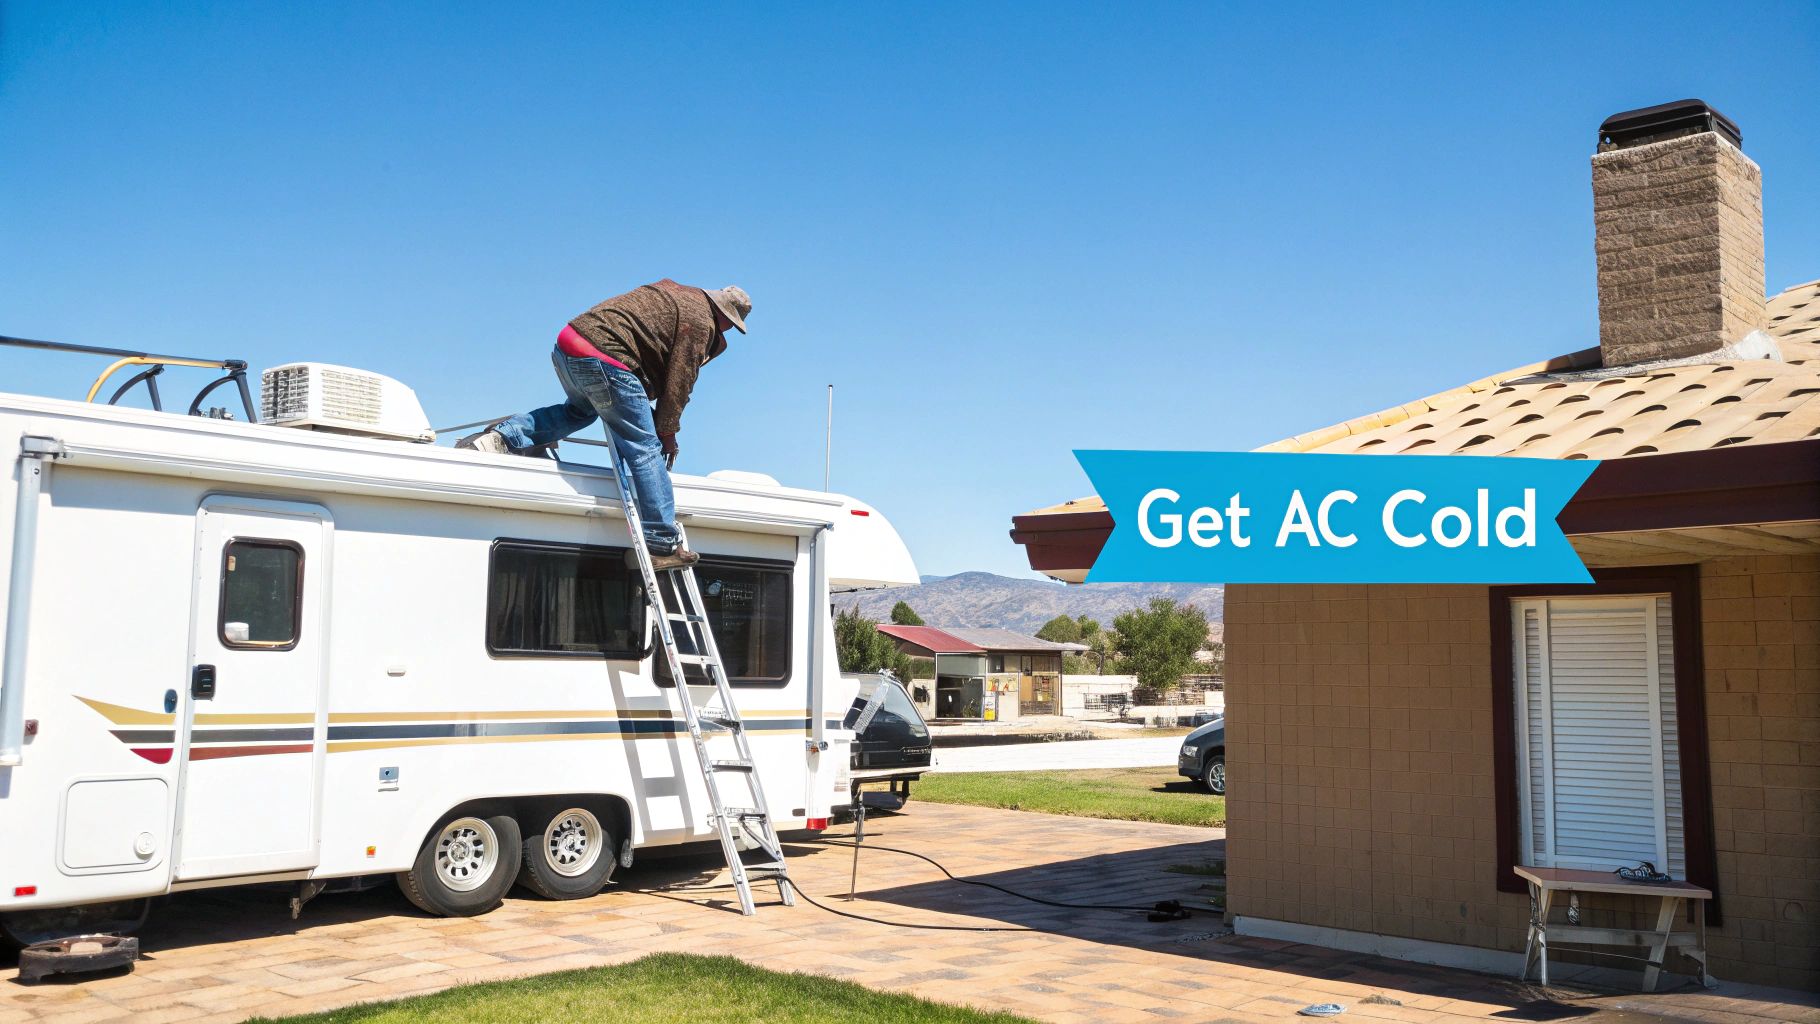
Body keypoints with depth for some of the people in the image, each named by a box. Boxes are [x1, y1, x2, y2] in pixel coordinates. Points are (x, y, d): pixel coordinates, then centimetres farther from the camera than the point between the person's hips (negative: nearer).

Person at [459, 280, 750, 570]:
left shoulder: (674, 294, 28)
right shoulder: (700, 320, 0)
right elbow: (679, 379, -4)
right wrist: (668, 431, 5)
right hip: (604, 359, -9)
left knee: (581, 410, 37)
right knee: (646, 449, -5)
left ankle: (504, 436, 19)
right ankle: (662, 544, -6)